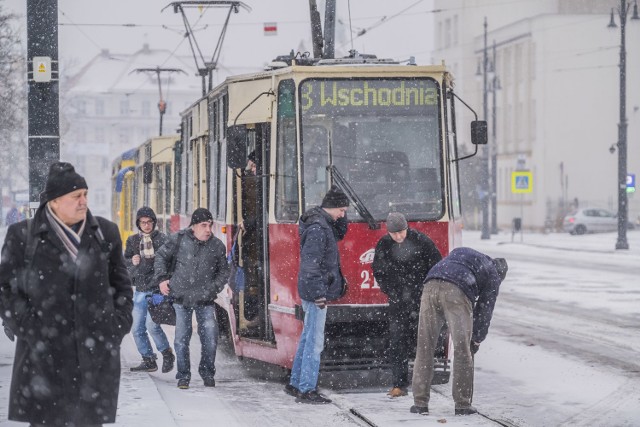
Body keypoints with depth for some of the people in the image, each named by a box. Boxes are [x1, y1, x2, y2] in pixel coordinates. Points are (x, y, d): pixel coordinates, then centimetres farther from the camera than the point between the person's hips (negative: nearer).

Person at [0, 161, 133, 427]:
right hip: (44, 355, -2)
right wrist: (29, 328, -9)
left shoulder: (106, 233, 9)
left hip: (96, 355, 2)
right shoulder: (23, 235, 0)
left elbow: (121, 284, 16)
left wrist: (119, 325, 3)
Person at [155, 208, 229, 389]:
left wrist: (213, 288, 0)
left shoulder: (217, 246, -1)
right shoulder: (178, 240, -5)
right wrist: (162, 279, 2)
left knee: (210, 339, -3)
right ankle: (183, 375, 15)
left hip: (205, 300, 1)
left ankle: (207, 373, 18)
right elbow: (161, 257, 11)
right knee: (181, 339, 1)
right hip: (181, 298, -1)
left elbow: (223, 272, 13)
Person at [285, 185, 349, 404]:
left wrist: (339, 221, 9)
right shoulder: (317, 228, -18)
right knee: (315, 341, -8)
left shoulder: (324, 224, 12)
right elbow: (311, 263, -23)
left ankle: (295, 384, 25)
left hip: (313, 290, 10)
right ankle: (307, 390, -6)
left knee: (307, 337, 17)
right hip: (316, 290, -10)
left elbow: (339, 235, 27)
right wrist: (319, 293, -24)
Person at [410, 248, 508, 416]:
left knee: (425, 347, 10)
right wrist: (477, 340, 29)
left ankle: (420, 403, 11)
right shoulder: (493, 274, 23)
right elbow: (485, 309, 20)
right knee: (462, 350, 6)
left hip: (430, 288, 5)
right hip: (456, 292, -4)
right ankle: (462, 405, 10)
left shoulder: (460, 251, 38)